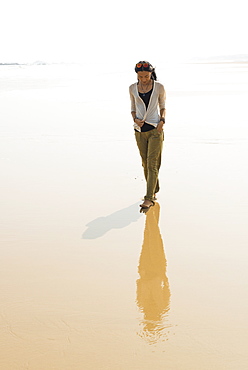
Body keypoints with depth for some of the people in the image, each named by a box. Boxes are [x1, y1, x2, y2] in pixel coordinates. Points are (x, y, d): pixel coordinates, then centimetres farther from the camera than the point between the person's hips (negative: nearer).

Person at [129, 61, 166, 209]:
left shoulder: (159, 87, -1)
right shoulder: (133, 88, 5)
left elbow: (162, 107, 10)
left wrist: (162, 120, -7)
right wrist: (135, 119, -5)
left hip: (155, 130, -3)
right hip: (140, 130, 3)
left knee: (152, 164, -9)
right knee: (145, 163, 10)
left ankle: (149, 198, -10)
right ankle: (154, 190, 29)